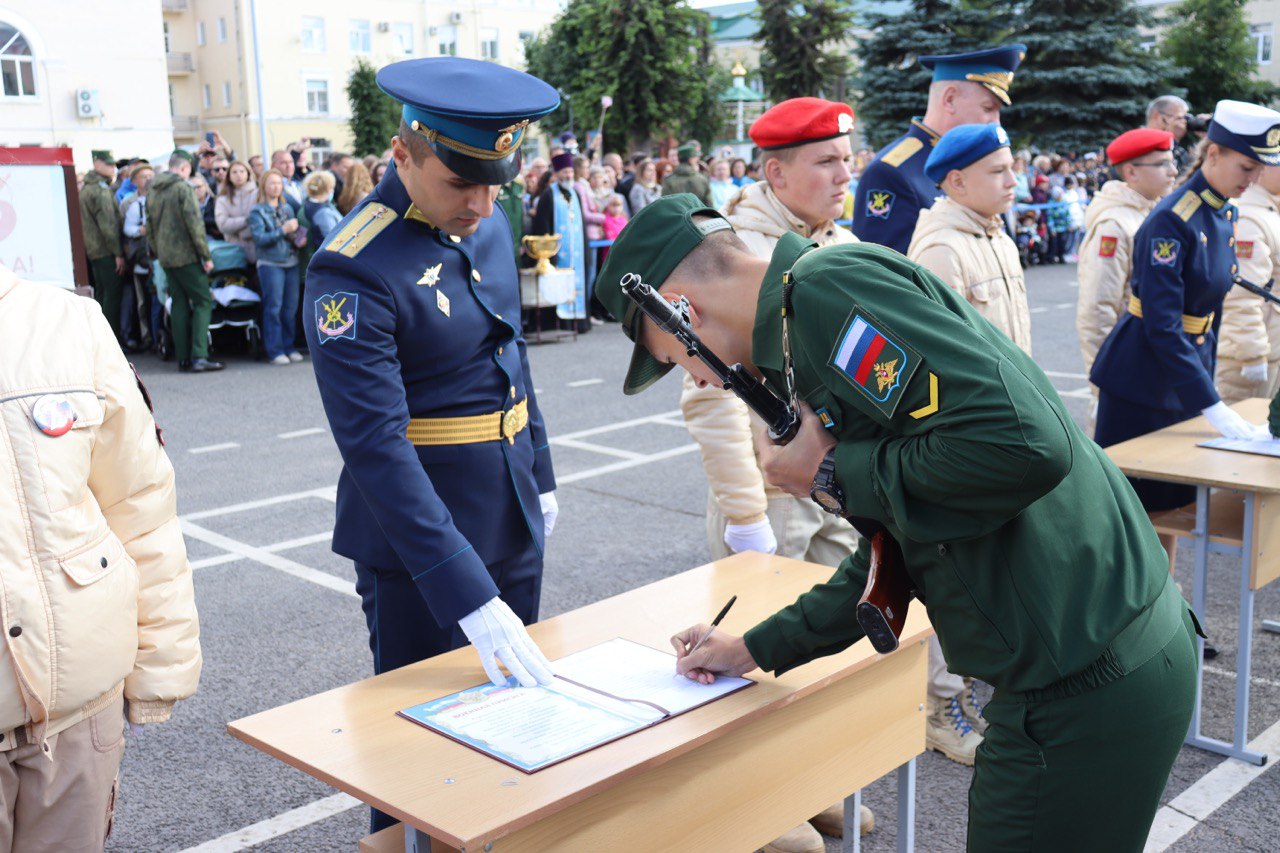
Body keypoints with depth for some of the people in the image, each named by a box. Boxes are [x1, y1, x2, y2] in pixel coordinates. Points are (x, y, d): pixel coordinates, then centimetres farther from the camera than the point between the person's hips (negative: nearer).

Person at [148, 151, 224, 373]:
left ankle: (183, 358, 8)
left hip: (165, 257, 7)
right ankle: (199, 356, -14)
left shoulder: (153, 192, 14)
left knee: (180, 304, 10)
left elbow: (150, 227, 18)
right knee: (203, 301, -4)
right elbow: (195, 224, -15)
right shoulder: (183, 188, -10)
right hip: (186, 256, -7)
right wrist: (206, 255, -11)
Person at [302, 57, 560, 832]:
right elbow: (376, 446, -28)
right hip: (419, 541, -7)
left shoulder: (490, 225, 1)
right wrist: (466, 594, -32)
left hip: (513, 525, 7)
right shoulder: (354, 270, -23)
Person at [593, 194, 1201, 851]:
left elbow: (1024, 444, -28)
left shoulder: (829, 285, -16)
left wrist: (833, 473, -15)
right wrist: (758, 648, 27)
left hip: (1085, 687, -10)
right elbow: (893, 545, 23)